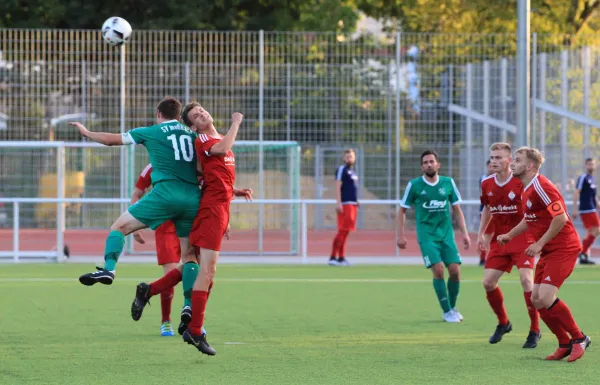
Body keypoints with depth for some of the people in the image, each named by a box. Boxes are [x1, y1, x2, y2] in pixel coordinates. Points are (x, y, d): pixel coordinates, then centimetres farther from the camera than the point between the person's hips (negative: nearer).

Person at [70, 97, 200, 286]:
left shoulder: (151, 132, 8)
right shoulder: (192, 135, 17)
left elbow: (111, 140, 16)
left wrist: (86, 132, 30)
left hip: (165, 193, -4)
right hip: (193, 198, 4)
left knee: (119, 226, 2)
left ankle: (108, 269, -18)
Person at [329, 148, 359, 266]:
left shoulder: (352, 172, 19)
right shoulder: (342, 169, -7)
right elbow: (337, 187, -13)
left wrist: (356, 204, 22)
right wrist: (339, 203, -21)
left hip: (353, 204, 9)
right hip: (345, 204, -9)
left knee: (345, 231, 8)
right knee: (342, 231, -13)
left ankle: (341, 258, 10)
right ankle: (333, 257, -14)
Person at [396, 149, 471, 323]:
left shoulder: (448, 183, 4)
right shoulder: (414, 185, -3)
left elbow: (457, 210, 11)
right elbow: (402, 211, 6)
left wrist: (464, 233, 5)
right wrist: (401, 235, 0)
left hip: (446, 233, 3)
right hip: (426, 235, -3)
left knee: (455, 270, -6)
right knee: (438, 269, -16)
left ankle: (452, 307, 18)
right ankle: (447, 312, -3)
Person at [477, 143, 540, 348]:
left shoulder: (521, 182, -15)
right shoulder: (487, 184, 2)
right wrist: (481, 234, 13)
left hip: (522, 238, -6)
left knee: (526, 279, -20)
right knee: (488, 282, 1)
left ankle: (535, 330, -8)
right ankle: (503, 323, 25)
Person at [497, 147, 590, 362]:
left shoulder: (540, 187, -19)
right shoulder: (526, 189, 12)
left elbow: (561, 217, -24)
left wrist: (539, 243, -20)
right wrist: (510, 235, 18)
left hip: (563, 248, -10)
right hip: (548, 251, 10)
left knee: (545, 298, -18)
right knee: (536, 300, 5)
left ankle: (579, 338, -2)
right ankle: (565, 344, 15)